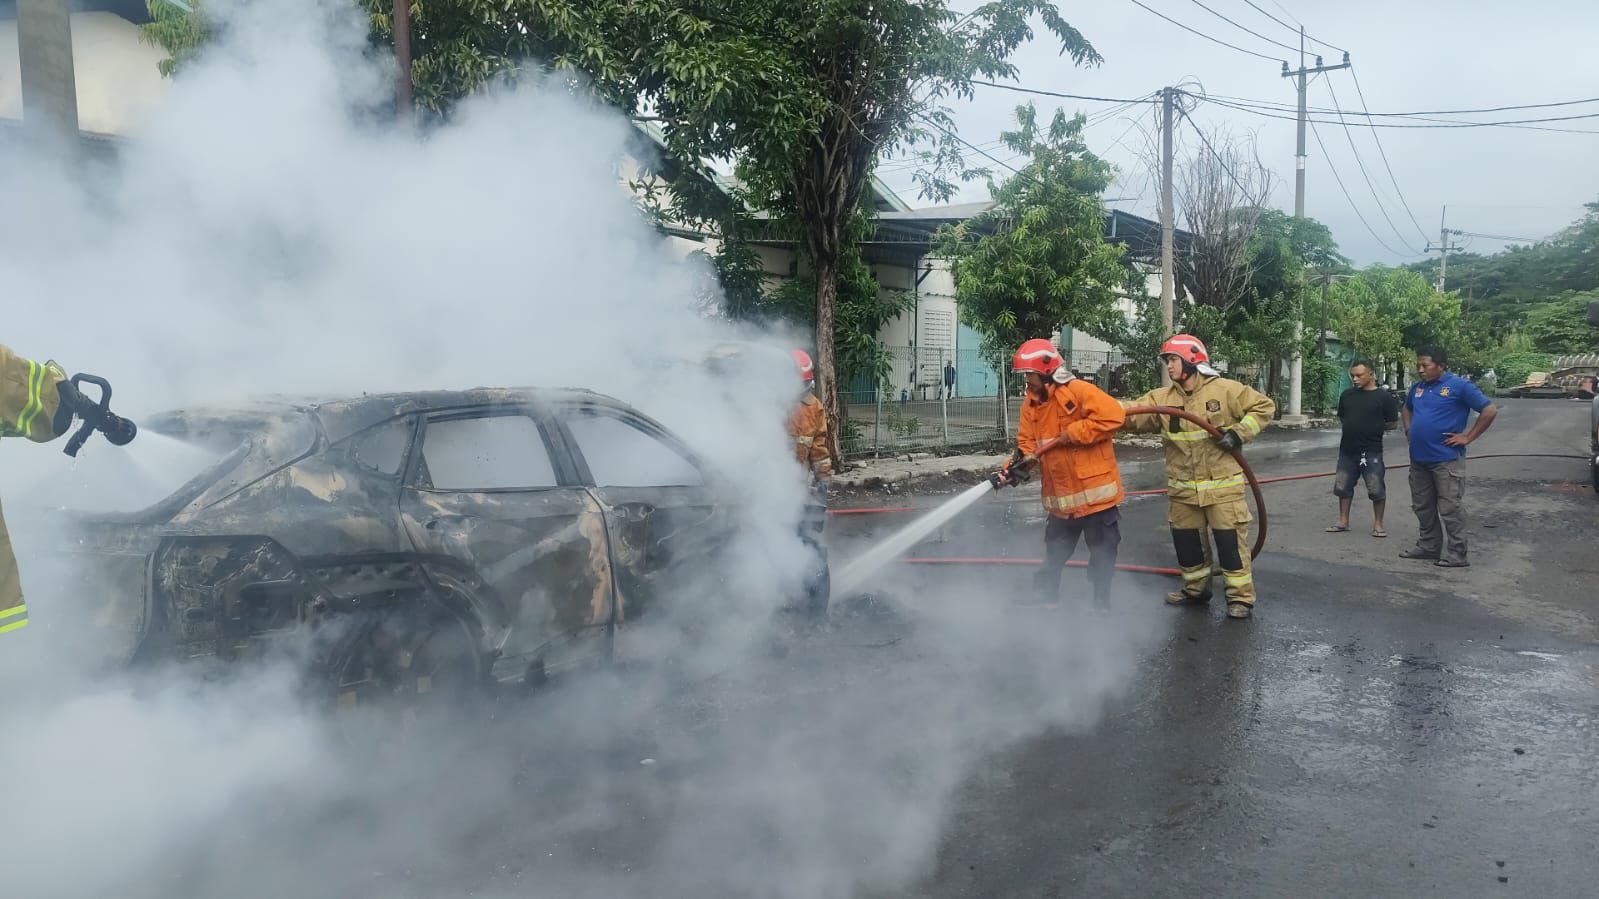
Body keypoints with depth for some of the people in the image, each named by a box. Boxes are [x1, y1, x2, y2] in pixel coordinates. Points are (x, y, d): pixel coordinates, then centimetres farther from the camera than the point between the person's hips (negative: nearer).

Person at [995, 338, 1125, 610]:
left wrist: (1071, 434, -23)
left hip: (1095, 492, -6)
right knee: (1054, 554, 17)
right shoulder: (1031, 403, 5)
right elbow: (1027, 442, 4)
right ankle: (1046, 599, 31)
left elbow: (1113, 415, -26)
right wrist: (1018, 462, -16)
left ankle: (1102, 605, 23)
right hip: (1060, 496, 6)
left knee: (1102, 554, 8)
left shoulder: (1079, 391, -16)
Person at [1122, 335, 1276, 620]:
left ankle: (1240, 596, 9)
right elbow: (1130, 413, -7)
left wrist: (1240, 433, -14)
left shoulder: (1225, 390, -8)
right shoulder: (1162, 398, 2)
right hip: (1182, 489, 5)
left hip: (1222, 485, -5)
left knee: (1230, 540, -3)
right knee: (1185, 540, 14)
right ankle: (1196, 589, 32)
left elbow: (1264, 406, -3)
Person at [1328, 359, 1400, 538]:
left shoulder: (1384, 397, -5)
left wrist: (1374, 427, -3)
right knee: (1343, 487, 10)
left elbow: (1393, 424, -3)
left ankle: (1377, 524, 11)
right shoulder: (1347, 395, 8)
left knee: (1376, 490, 0)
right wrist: (1356, 427, 6)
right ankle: (1343, 522, 21)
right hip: (1347, 450, 5)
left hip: (1371, 452, -5)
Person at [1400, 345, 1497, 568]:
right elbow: (1407, 408, 31)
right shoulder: (1418, 387, 11)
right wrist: (1409, 430, 15)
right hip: (1419, 459, 7)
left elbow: (1489, 411, -12)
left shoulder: (1459, 386, -10)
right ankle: (1428, 546, 26)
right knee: (1423, 507, 15)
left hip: (1446, 460, -7)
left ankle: (1456, 554, 2)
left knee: (1449, 508, -4)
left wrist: (1467, 437, -13)